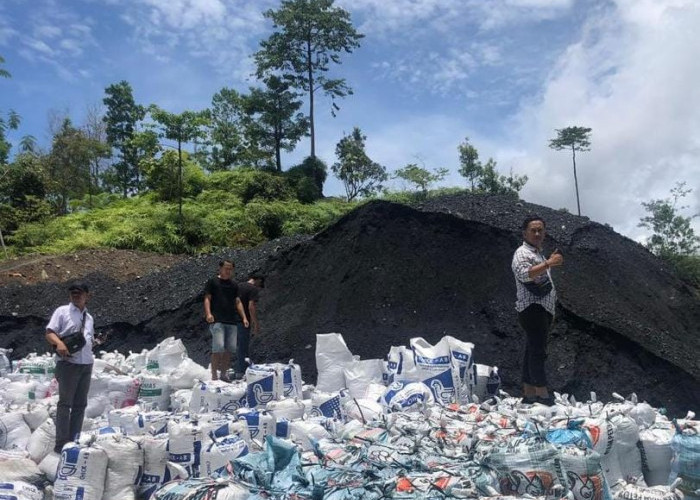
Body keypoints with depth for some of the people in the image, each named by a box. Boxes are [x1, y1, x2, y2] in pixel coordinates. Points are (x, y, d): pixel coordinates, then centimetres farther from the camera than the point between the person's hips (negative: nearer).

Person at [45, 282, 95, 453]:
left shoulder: (89, 318, 17)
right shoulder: (62, 311, 1)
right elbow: (49, 333, -7)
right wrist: (59, 343, -26)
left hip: (86, 365, 6)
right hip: (68, 363, -6)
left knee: (80, 404, 8)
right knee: (65, 403, -5)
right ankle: (61, 444, 0)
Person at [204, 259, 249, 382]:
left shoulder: (234, 285, 19)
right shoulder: (212, 282, 5)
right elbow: (207, 298, -1)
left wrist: (244, 317, 10)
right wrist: (208, 313, -17)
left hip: (231, 321, 5)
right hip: (217, 321, -5)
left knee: (230, 349, 4)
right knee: (218, 347, -13)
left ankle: (223, 373, 15)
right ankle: (214, 375, -6)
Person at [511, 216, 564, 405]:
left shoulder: (538, 254, 23)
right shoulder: (522, 253, -8)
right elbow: (524, 274, -31)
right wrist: (548, 263, -38)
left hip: (543, 309, 10)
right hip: (532, 309, -10)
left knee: (533, 352, 9)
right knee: (538, 352, -14)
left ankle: (529, 394, 13)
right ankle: (543, 396, -17)